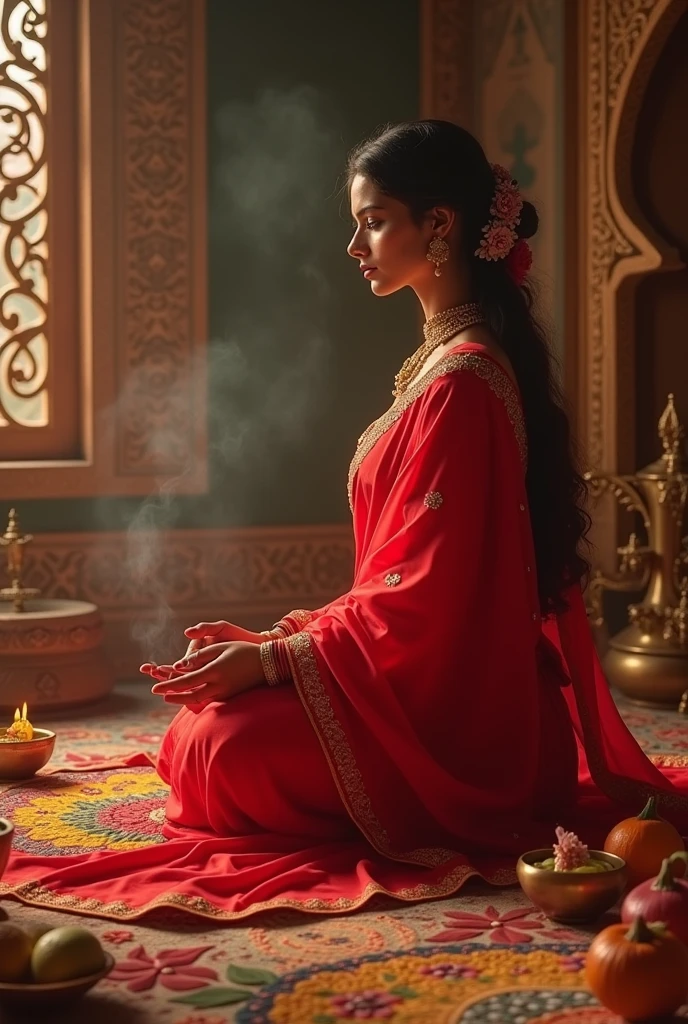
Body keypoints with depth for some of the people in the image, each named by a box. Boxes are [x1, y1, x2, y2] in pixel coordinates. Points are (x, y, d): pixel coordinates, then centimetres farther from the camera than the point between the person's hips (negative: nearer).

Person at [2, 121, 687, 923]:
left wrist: (271, 657, -18)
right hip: (431, 678, 10)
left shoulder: (460, 380, -19)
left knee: (223, 746, -24)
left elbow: (427, 594, -21)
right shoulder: (444, 355, 14)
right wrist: (275, 640, 9)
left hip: (454, 712, -10)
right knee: (203, 724, 4)